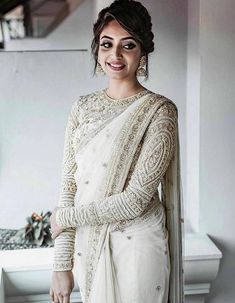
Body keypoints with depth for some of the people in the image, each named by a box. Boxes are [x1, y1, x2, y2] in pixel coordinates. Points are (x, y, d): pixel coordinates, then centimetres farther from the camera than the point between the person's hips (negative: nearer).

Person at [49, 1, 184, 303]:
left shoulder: (159, 110, -11)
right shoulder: (83, 107, 3)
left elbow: (136, 200, -17)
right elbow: (69, 185, 1)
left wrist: (64, 216, -8)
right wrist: (62, 265, -2)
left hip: (136, 246, -4)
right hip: (87, 243, 4)